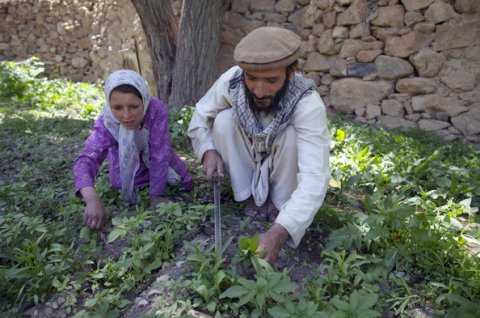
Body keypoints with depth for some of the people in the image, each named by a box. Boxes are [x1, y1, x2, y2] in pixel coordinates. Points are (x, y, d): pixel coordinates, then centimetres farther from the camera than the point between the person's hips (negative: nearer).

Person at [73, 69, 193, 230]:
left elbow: (159, 153, -38)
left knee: (184, 183, -6)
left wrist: (156, 194, -36)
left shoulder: (157, 110, -43)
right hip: (126, 154, 2)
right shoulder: (106, 122, -39)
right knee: (119, 183, -15)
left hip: (153, 151, -1)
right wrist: (92, 200, -66)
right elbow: (86, 159, -48)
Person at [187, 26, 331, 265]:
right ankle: (251, 196, -6)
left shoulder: (308, 105, -36)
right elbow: (200, 117, -8)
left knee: (291, 134, -32)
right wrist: (208, 151, -27)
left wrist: (279, 231, -56)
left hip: (285, 172, -2)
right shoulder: (231, 81, -27)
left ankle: (280, 203, -6)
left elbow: (315, 177, -44)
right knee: (224, 120, -23)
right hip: (247, 164, 3)